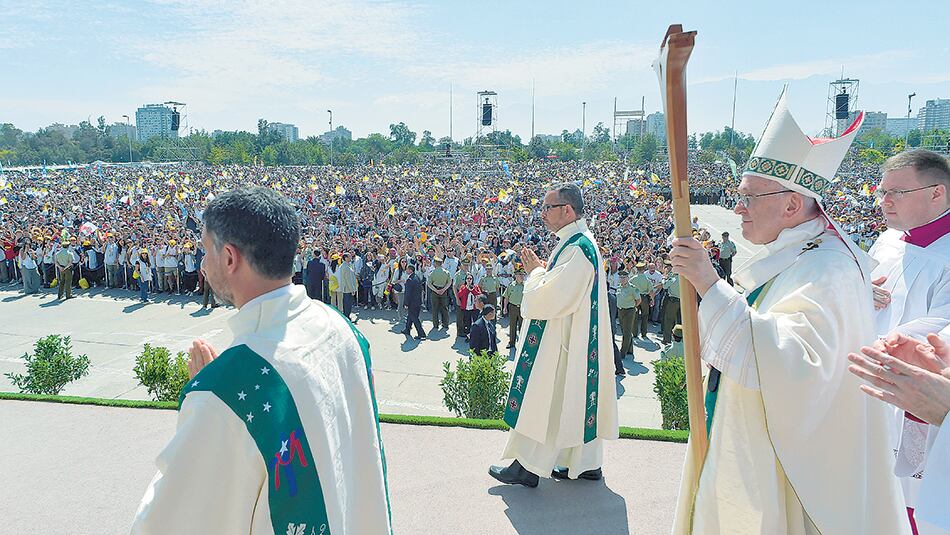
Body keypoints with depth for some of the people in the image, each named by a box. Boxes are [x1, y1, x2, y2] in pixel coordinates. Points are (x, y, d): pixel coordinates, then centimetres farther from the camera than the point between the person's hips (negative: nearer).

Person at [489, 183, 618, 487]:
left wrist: (535, 272, -9)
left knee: (545, 398, 0)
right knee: (576, 397, 16)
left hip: (562, 340, -10)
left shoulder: (576, 248, -22)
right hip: (578, 337, 10)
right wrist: (542, 271, 7)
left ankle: (528, 467, 11)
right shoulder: (583, 242, 11)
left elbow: (549, 299, -26)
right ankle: (587, 462, 26)